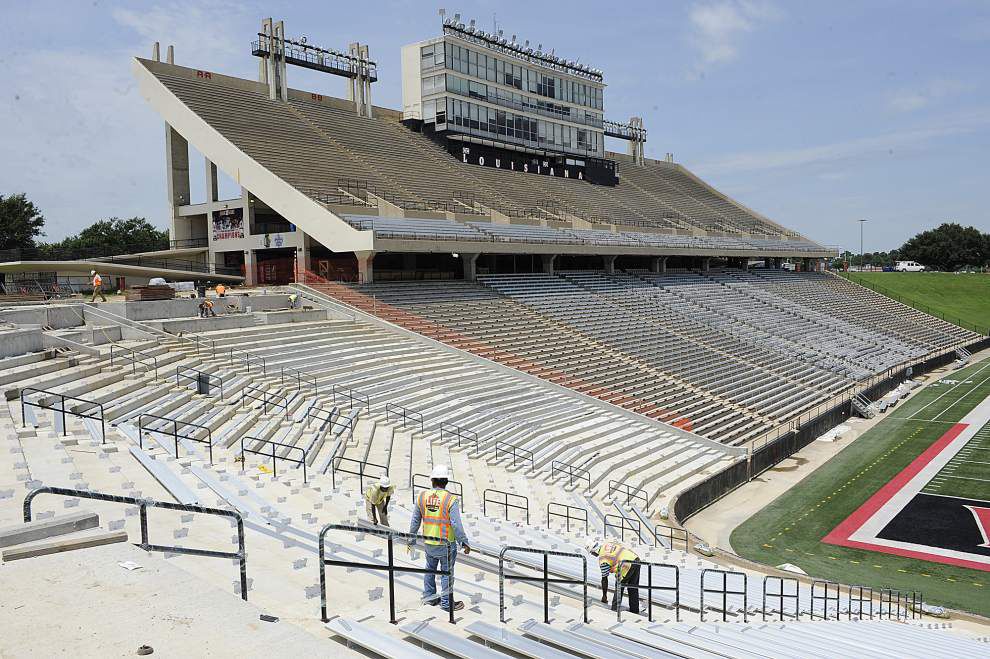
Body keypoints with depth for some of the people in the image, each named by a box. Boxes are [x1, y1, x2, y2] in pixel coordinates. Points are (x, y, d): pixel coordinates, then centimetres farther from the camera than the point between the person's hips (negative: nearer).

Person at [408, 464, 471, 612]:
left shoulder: (422, 496, -4)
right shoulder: (451, 500, -18)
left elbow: (415, 520, 4)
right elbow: (456, 524, -19)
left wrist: (411, 536, 17)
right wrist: (465, 543, -10)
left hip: (429, 543, 4)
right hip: (446, 544, -4)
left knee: (430, 569, 23)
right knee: (447, 573, 9)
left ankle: (429, 596, 35)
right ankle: (447, 603, 18)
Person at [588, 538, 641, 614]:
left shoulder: (602, 557, -3)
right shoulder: (608, 542, 15)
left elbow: (604, 579, 2)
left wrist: (604, 596, 13)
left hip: (627, 565, -8)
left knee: (619, 587, 10)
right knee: (633, 589, 20)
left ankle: (615, 610, 13)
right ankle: (635, 611, 29)